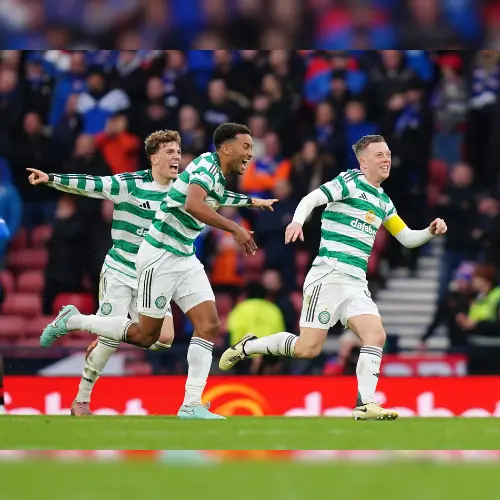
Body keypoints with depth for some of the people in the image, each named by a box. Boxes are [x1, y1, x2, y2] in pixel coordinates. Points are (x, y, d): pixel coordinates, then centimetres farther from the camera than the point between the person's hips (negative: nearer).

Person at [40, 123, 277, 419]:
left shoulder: (220, 177, 11)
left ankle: (191, 405, -8)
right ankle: (72, 321, 14)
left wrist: (253, 201, 43)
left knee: (209, 326, -5)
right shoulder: (208, 165, -17)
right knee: (146, 334, -2)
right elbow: (193, 205, -36)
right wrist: (235, 229, -34)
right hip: (160, 255, -9)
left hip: (185, 258, 9)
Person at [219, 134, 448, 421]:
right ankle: (247, 347, 13)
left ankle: (365, 405, -12)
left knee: (376, 335, -14)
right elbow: (312, 199, -17)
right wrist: (297, 221, -37)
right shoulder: (350, 182, -3)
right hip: (328, 276, -7)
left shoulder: (383, 201, 19)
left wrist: (431, 231, 6)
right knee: (308, 348, -9)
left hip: (356, 284, 7)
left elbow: (408, 238, 26)